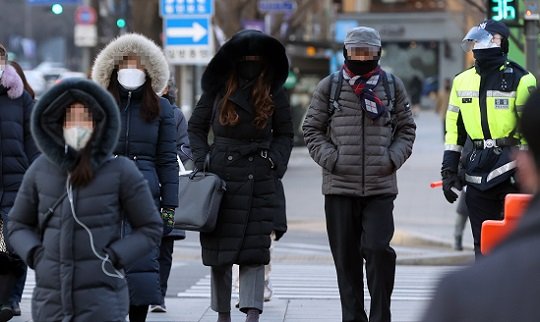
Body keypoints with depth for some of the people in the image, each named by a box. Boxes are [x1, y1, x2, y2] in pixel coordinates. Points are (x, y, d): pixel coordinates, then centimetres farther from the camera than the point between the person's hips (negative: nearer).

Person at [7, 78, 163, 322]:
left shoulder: (120, 171, -3)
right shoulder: (41, 169, 5)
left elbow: (150, 228, 4)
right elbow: (18, 224, 17)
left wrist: (114, 258, -8)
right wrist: (35, 254, -1)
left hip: (100, 300, -4)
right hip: (50, 298, 4)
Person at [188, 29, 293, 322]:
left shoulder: (274, 94, 6)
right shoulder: (217, 90, 4)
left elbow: (285, 135, 14)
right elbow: (195, 127, 12)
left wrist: (275, 163, -1)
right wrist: (201, 161, 0)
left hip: (260, 184, -1)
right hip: (221, 179, 1)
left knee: (255, 252, -8)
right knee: (219, 252, 5)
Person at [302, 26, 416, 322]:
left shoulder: (393, 86, 8)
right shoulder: (329, 86, 6)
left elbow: (406, 128, 13)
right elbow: (312, 129, 9)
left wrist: (393, 158, -3)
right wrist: (329, 158, -5)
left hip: (381, 186, -1)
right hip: (339, 186, 1)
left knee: (378, 249, -11)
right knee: (346, 256, 5)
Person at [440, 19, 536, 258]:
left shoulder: (520, 79, -2)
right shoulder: (462, 81, 15)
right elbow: (454, 128, 18)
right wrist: (449, 170, 13)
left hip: (511, 166, -5)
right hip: (478, 173, 5)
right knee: (482, 244, 7)